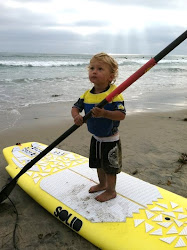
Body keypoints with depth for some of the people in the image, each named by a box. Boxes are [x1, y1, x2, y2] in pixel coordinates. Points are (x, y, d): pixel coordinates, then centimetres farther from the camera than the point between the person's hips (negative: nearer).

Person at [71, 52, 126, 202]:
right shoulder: (87, 94, -4)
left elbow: (122, 115, -27)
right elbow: (75, 107, 1)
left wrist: (105, 113, -42)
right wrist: (76, 116, -22)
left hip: (110, 139, -6)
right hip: (96, 138, 7)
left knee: (110, 167, 9)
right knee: (98, 163, 24)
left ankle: (111, 191, 32)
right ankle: (102, 184, 49)